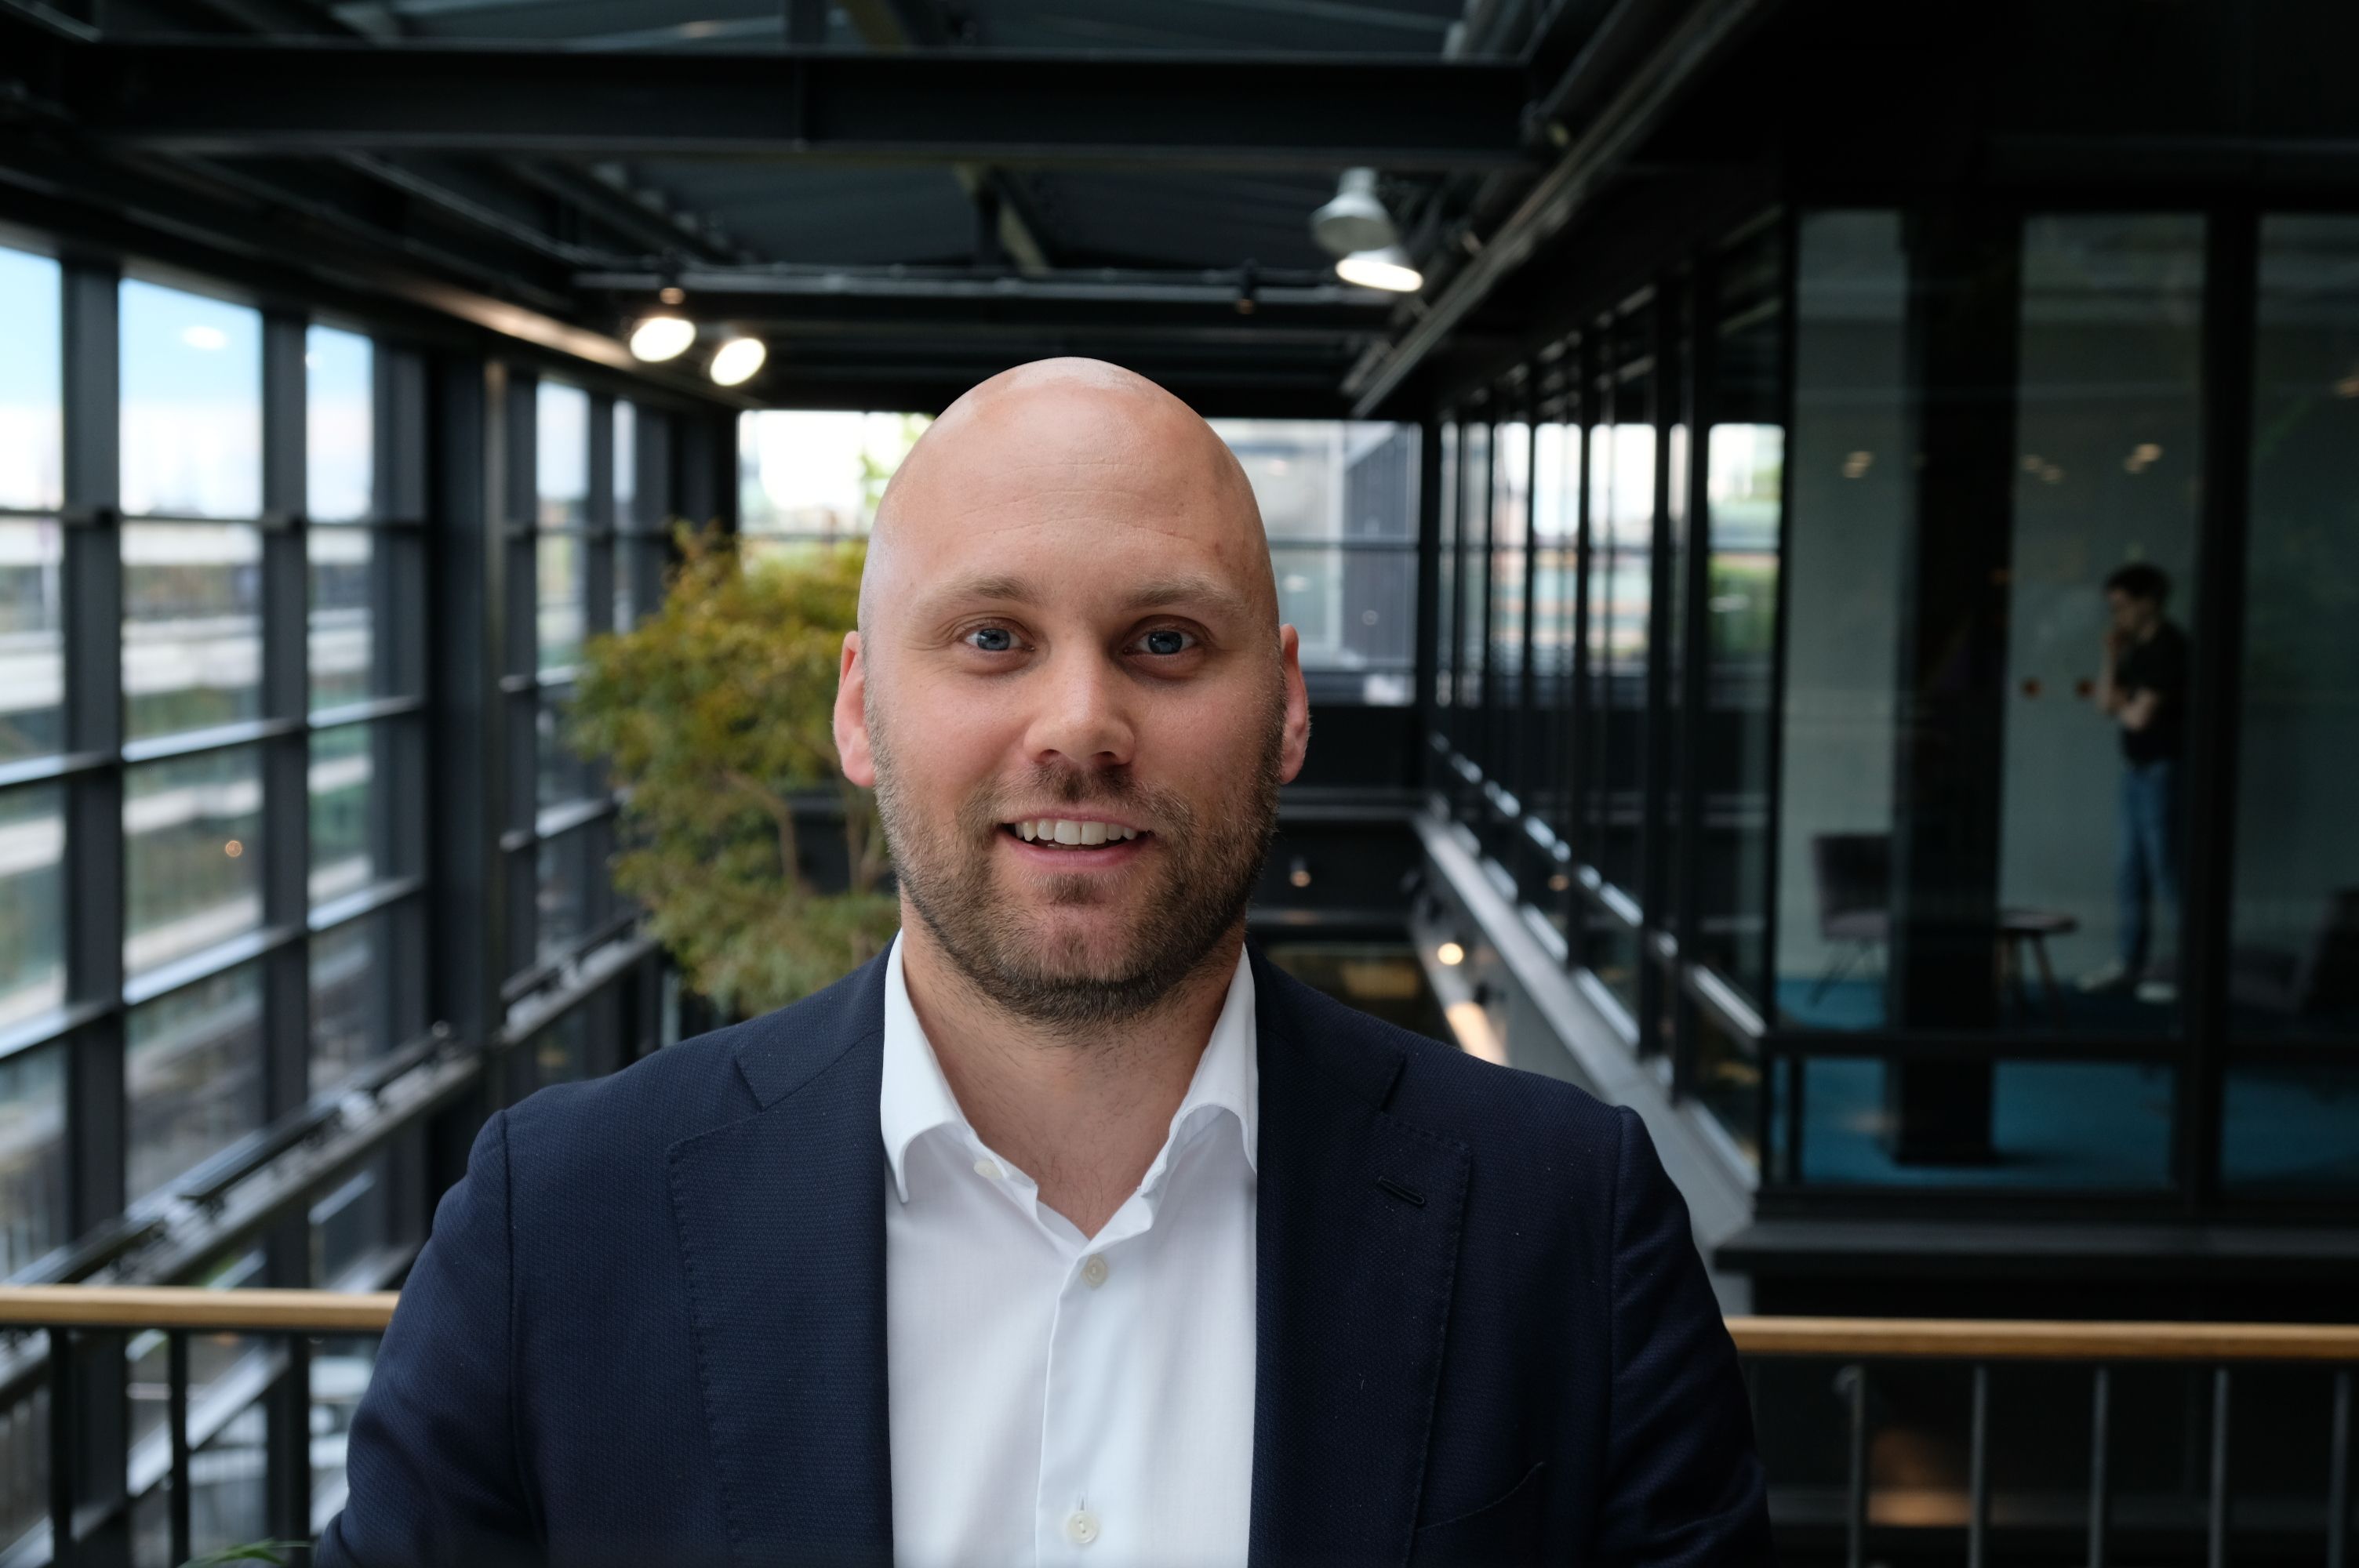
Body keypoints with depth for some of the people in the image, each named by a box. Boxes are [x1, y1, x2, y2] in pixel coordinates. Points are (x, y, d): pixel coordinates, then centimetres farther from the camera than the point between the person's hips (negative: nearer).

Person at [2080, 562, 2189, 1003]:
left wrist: (2122, 706, 4)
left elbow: (2139, 716, -18)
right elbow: (2106, 703, 12)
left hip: (2164, 771, -9)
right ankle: (2129, 963, 20)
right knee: (2129, 872, 12)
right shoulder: (2136, 648, 13)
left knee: (2166, 872, -6)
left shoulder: (2168, 648, -15)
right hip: (2136, 769, 9)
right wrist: (2112, 656, 0)